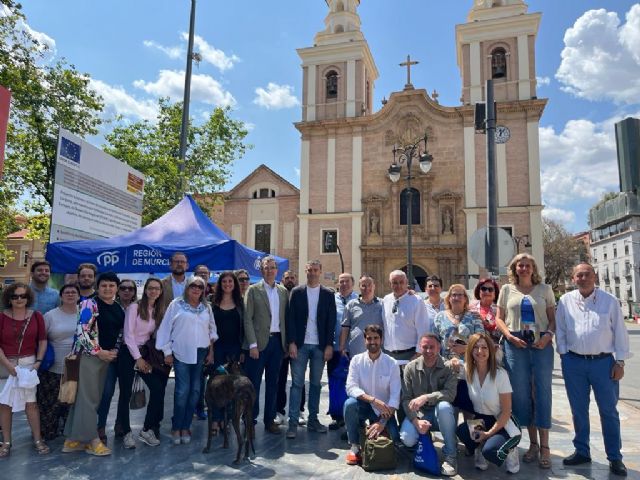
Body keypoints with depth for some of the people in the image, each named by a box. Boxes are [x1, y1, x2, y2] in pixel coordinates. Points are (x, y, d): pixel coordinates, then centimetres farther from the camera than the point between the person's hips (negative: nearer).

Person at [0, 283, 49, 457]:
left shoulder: (36, 316, -1)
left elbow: (43, 340, 4)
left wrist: (38, 361, -5)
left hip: (28, 363, 0)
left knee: (31, 402, 2)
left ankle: (38, 440, 13)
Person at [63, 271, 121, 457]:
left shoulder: (119, 309, 12)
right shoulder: (89, 304, -9)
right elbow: (81, 331, -16)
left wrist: (115, 351, 2)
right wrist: (98, 352, -14)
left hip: (108, 357, 7)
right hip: (89, 355, -7)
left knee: (95, 398, 10)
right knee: (88, 398, -3)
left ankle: (75, 439, 20)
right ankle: (92, 440, 8)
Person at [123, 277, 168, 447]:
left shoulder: (159, 311, 9)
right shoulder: (134, 307, -8)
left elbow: (155, 336, 10)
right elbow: (128, 335, -12)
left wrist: (148, 358, 0)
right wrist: (138, 358, -13)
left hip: (145, 352, 5)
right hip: (130, 353, -5)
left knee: (158, 388, -3)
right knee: (127, 392, -4)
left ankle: (149, 429, 8)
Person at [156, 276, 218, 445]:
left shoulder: (206, 307, 10)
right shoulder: (176, 304, -1)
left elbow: (212, 330, 14)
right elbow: (166, 328, -1)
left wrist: (211, 352, 8)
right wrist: (167, 352, -2)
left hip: (201, 354, 4)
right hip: (182, 353, -4)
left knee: (195, 391, 6)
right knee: (182, 391, -6)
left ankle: (185, 427, 19)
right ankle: (176, 427, 11)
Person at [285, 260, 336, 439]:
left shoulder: (328, 294, 5)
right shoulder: (296, 292, 2)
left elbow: (331, 321, 3)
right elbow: (290, 318, -1)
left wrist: (329, 345, -3)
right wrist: (291, 343, -9)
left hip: (320, 345, 1)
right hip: (300, 345, -1)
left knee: (315, 384, 10)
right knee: (297, 384, 0)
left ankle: (313, 420, 20)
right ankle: (293, 422, 5)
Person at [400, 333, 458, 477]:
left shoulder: (448, 367, -10)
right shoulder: (410, 368, -6)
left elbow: (450, 393, -23)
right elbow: (406, 399, -6)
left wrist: (426, 397, -35)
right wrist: (416, 421, -20)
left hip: (441, 414, -1)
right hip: (418, 413, 1)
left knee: (443, 406, -36)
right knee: (407, 439, -26)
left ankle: (451, 455, -18)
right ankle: (424, 438, 14)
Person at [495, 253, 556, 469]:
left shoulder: (545, 289, 8)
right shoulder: (507, 289, 9)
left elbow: (553, 318, 7)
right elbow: (499, 318, 8)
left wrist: (548, 335, -11)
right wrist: (509, 336, -8)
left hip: (541, 344, -1)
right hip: (515, 344, 1)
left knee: (542, 392, 0)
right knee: (522, 393, 5)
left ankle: (544, 446, 10)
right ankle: (533, 443, 20)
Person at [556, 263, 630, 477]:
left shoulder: (609, 301, -1)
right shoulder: (565, 301, 2)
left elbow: (620, 332, 0)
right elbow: (560, 330, 7)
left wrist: (620, 361, -3)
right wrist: (563, 355, 1)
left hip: (604, 362, -1)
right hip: (574, 363, 1)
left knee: (609, 411, 8)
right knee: (578, 410, 11)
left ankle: (614, 458, 23)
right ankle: (581, 451, 26)